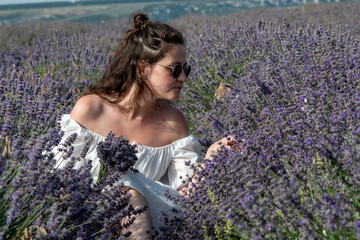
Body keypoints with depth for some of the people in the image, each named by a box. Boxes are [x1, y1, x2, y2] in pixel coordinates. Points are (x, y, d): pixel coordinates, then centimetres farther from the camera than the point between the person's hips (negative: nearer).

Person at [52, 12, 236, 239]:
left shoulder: (175, 123, -2)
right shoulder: (91, 108, -9)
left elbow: (184, 191, -1)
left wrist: (207, 162, -19)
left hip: (144, 219, 3)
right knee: (130, 191, -33)